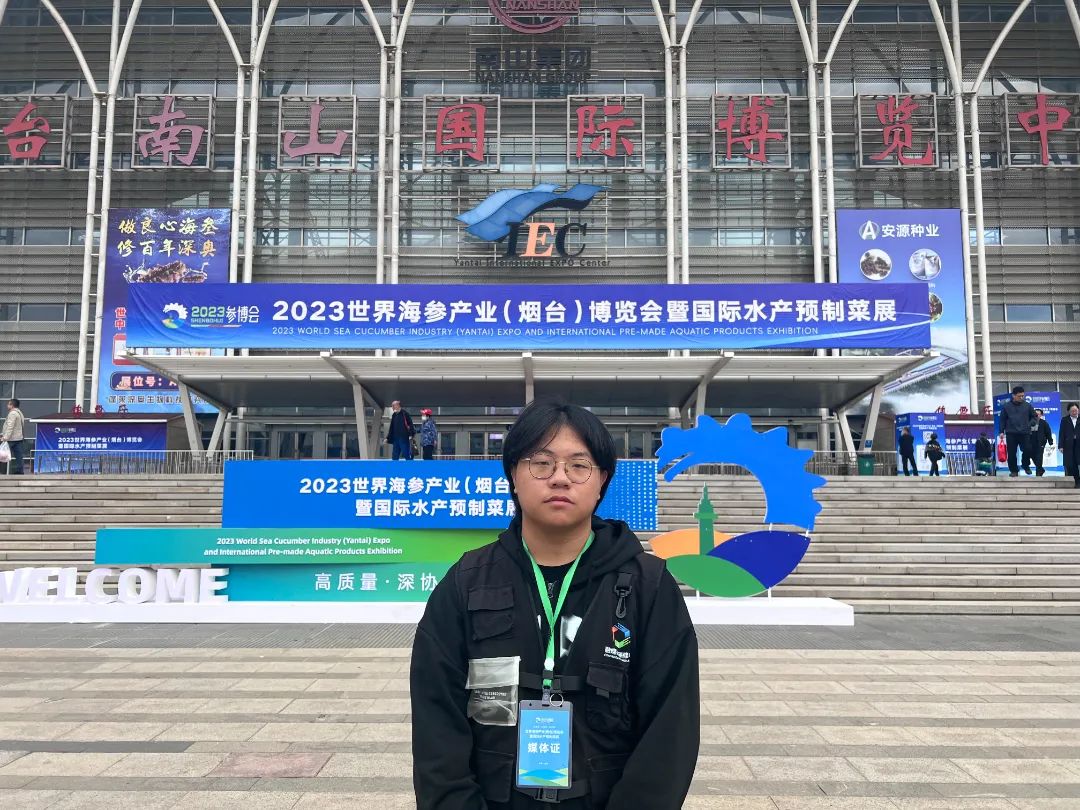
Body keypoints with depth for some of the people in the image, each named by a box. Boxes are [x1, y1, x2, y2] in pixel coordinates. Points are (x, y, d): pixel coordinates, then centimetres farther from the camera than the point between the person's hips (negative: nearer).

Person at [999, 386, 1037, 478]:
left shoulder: (1028, 406, 5)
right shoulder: (1006, 406, 4)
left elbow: (1034, 417, 14)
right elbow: (1002, 420, 9)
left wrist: (1030, 424, -4)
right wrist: (1001, 431, 3)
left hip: (1025, 433, 0)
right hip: (1011, 434, 0)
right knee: (1011, 454, 1)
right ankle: (1013, 470, 11)